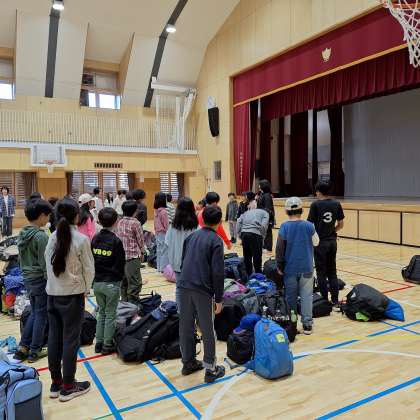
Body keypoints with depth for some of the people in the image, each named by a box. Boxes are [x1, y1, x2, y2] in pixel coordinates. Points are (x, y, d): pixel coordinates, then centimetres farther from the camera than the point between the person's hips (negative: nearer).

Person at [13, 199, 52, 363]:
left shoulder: (22, 234, 4)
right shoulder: (41, 236, -21)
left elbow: (22, 258, 12)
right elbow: (45, 264, -19)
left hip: (28, 279, 8)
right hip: (40, 279, -8)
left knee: (34, 313, 20)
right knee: (41, 315, 7)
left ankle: (23, 347, 22)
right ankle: (35, 351, 18)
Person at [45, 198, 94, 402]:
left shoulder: (52, 238, 0)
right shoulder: (81, 239, -14)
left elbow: (49, 265, 2)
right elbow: (88, 269, -9)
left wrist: (55, 285, 10)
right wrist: (85, 290, 6)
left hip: (52, 294, 6)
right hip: (72, 295, -5)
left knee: (54, 338, 14)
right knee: (70, 340, 5)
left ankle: (56, 383, 27)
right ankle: (67, 386, 17)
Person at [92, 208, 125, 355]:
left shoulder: (95, 239, 1)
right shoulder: (116, 241, -14)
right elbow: (121, 264, -9)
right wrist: (120, 278, 9)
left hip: (97, 282, 5)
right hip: (112, 283, -5)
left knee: (101, 313, 18)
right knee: (110, 315, 7)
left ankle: (99, 343, 24)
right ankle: (107, 345, 15)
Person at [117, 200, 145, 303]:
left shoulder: (120, 222, 6)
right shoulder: (135, 223, -11)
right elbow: (140, 240, -5)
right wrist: (142, 252, 11)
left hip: (121, 255, 7)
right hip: (133, 256, -7)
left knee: (124, 281, 16)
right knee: (135, 283, 0)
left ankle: (124, 301, 25)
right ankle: (132, 304, 1)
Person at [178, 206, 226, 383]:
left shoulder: (191, 236, 12)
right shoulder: (216, 241, -7)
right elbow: (218, 272, -11)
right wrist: (219, 299, -5)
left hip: (184, 287, 6)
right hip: (203, 290, -6)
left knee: (186, 326, 15)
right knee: (208, 330, 6)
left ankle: (188, 362, 28)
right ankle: (211, 369, 15)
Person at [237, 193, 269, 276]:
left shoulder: (246, 212, 27)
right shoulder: (264, 213, 15)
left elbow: (239, 222, 11)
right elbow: (264, 226, -3)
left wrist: (240, 236, 11)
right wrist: (262, 238, 6)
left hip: (244, 233, 5)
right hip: (255, 234, -4)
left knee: (247, 258, 18)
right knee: (257, 259, 4)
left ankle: (249, 276, 31)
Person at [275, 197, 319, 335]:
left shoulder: (284, 227, -8)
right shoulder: (309, 226, -8)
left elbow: (279, 248, -8)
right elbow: (316, 242, 8)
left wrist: (279, 265, 1)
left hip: (290, 268, 1)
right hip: (306, 268, 0)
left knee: (291, 296, 11)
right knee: (306, 296, 6)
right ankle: (307, 324, 6)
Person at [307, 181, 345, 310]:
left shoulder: (316, 204, -11)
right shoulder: (336, 204, 2)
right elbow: (341, 224, 7)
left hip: (320, 242, -4)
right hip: (332, 241, 4)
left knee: (321, 273, 6)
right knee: (332, 272, 13)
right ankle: (335, 302, 12)